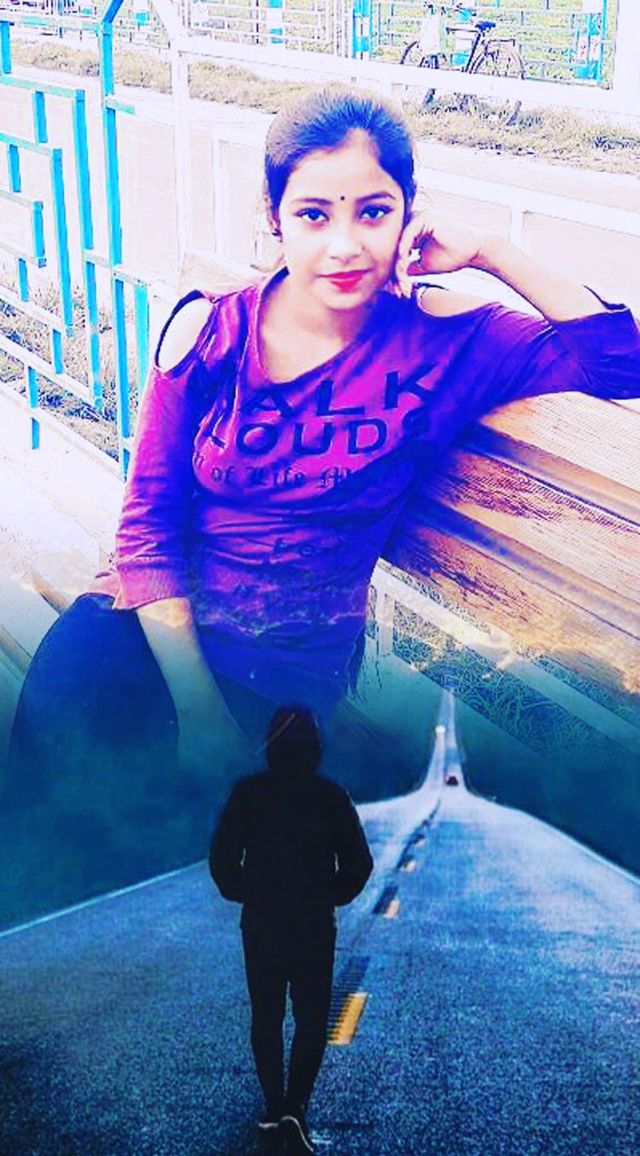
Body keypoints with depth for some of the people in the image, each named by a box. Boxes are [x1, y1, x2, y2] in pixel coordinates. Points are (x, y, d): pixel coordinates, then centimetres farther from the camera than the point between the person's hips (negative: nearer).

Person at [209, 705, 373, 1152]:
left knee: (266, 1016, 15)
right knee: (312, 1019, 6)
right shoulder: (331, 796, -7)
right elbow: (359, 862, -5)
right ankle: (296, 1105, -8)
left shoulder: (248, 793, -5)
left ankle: (273, 1106, 19)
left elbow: (222, 858, -5)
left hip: (260, 923, 1)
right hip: (314, 925, -1)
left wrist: (245, 895, 10)